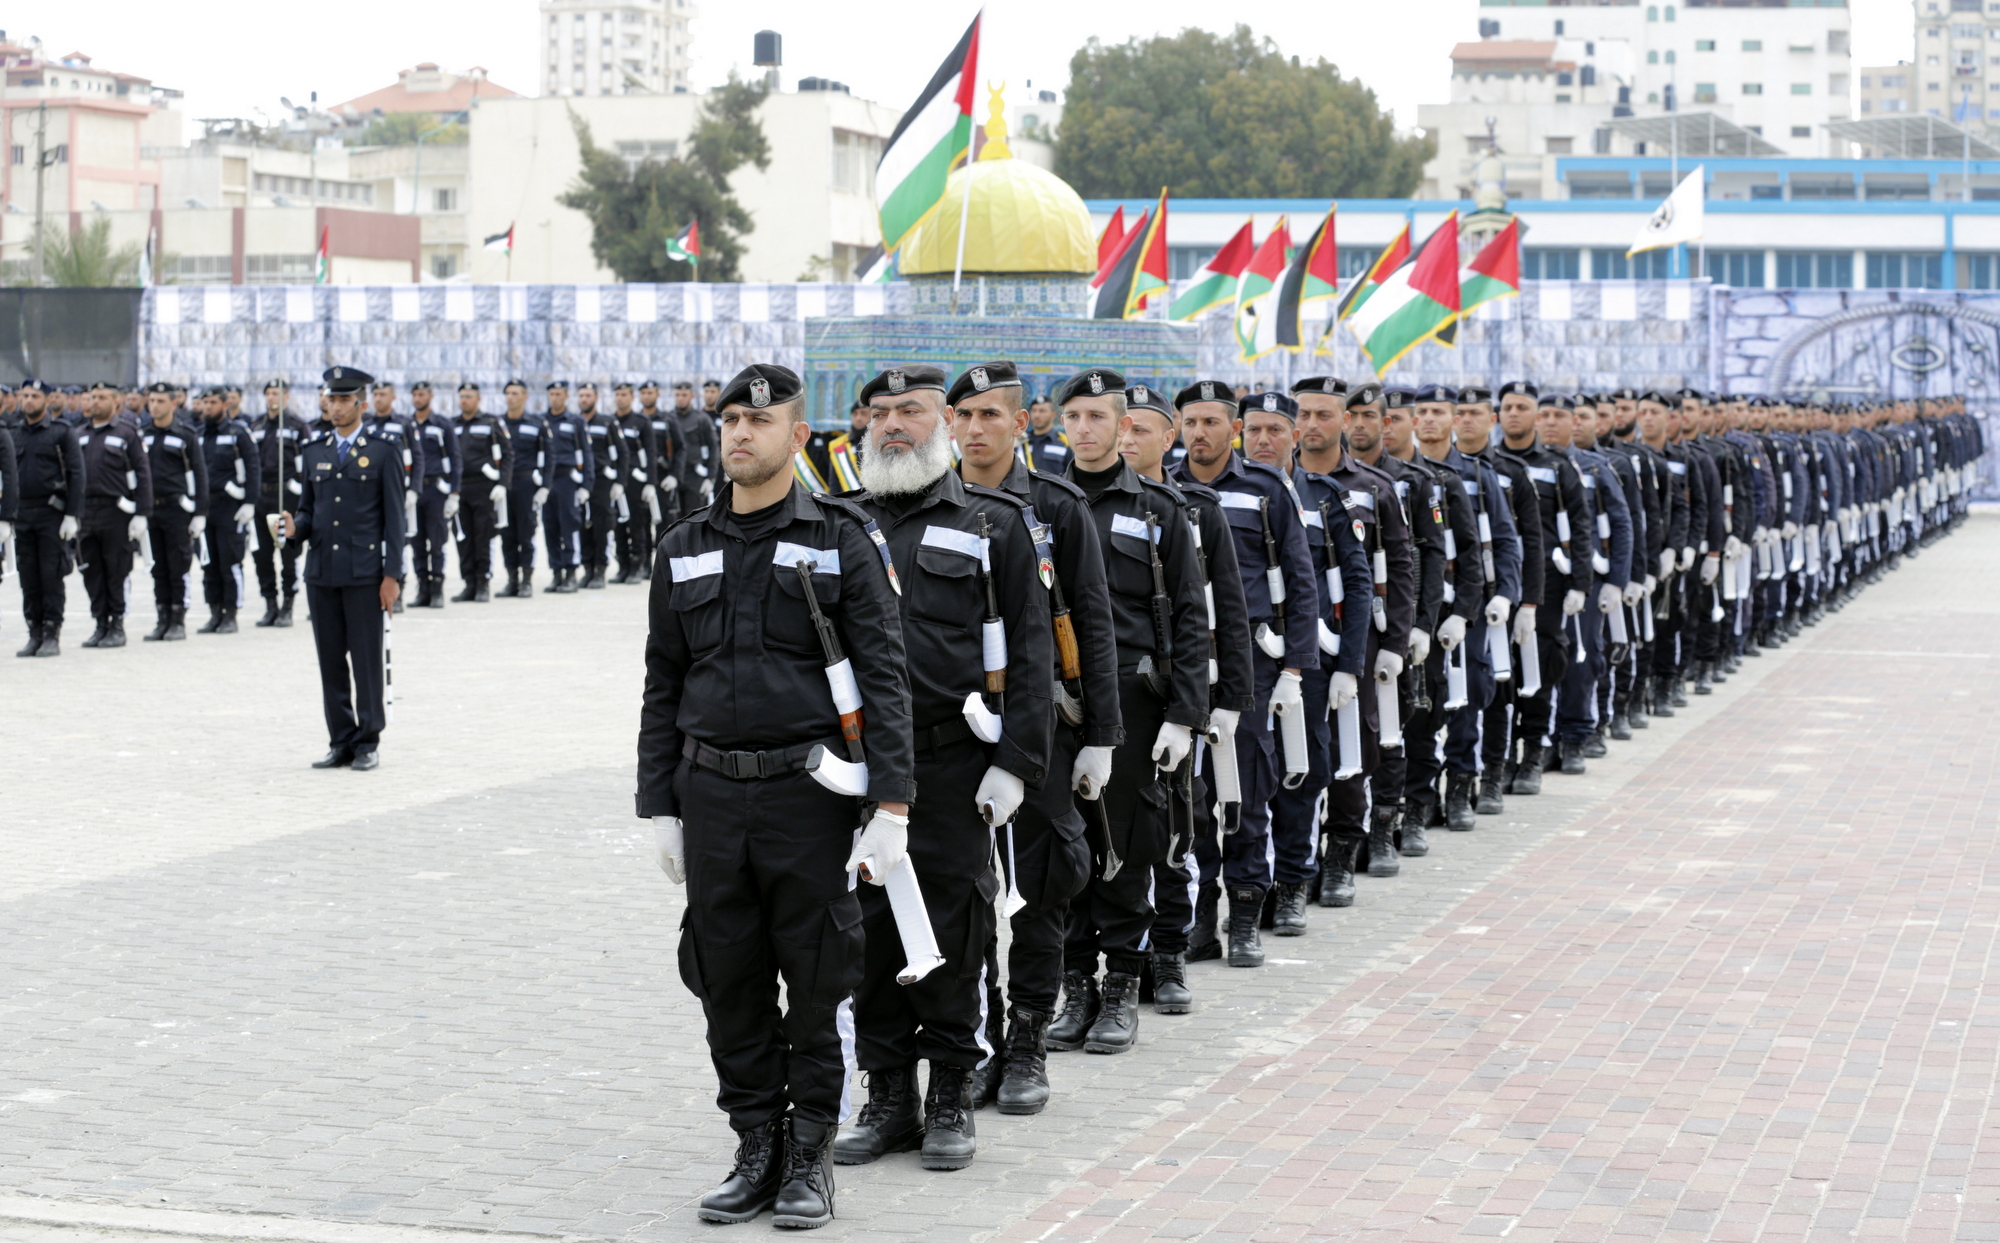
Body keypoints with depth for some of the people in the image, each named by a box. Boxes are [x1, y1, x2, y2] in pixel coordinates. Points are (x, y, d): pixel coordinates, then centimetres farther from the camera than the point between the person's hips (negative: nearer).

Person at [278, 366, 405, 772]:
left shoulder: (381, 452, 0)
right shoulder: (315, 452, 13)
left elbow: (393, 517, -2)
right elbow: (308, 508, 17)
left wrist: (391, 575, -8)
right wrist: (295, 527, -7)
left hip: (364, 574, -4)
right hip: (321, 571, 4)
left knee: (366, 659, -2)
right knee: (331, 661, 6)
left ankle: (368, 743, 6)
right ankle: (341, 742, 13)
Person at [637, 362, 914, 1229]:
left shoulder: (841, 540, -2)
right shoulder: (685, 549, 10)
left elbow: (884, 678, -6)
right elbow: (663, 685, 13)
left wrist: (891, 803, -13)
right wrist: (659, 806, 8)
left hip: (810, 795, -4)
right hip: (712, 794, 4)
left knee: (819, 981, 2)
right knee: (730, 984, 7)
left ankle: (810, 1157, 13)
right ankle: (757, 1150, 19)